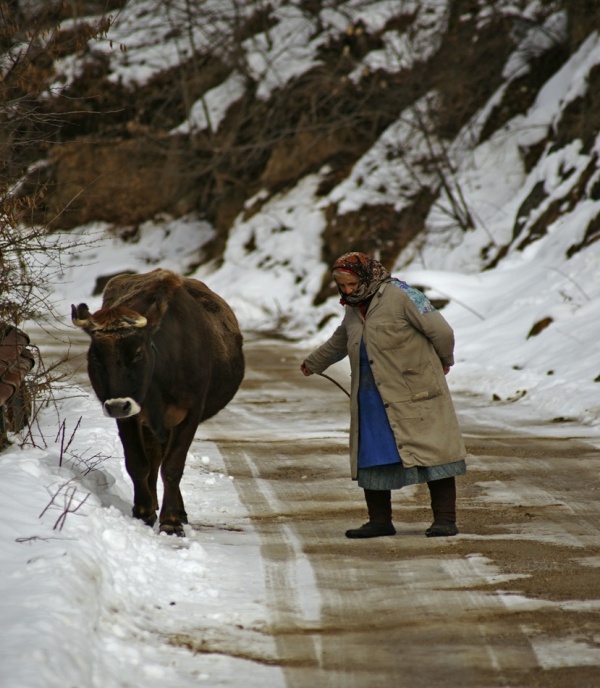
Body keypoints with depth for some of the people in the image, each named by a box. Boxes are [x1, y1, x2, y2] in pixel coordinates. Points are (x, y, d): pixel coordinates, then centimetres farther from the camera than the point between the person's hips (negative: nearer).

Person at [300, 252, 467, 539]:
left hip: (414, 395, -8)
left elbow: (441, 331, -9)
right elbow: (338, 342, 36)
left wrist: (444, 362, 7)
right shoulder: (354, 311, 15)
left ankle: (445, 520, -6)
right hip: (372, 399, 8)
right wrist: (313, 363, 50)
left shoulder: (400, 296, -11)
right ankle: (379, 521, 15)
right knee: (372, 459, 6)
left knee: (431, 453, -7)